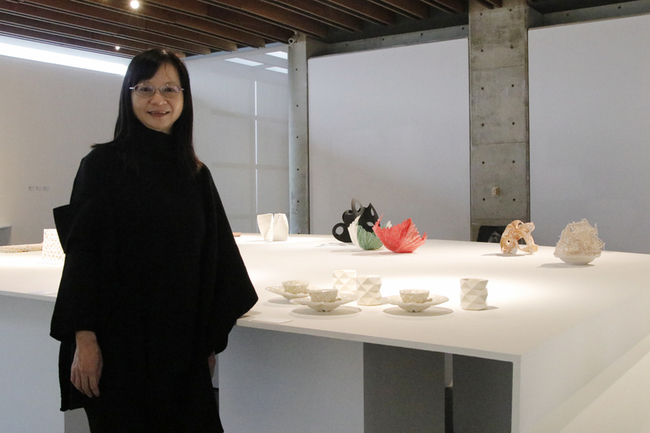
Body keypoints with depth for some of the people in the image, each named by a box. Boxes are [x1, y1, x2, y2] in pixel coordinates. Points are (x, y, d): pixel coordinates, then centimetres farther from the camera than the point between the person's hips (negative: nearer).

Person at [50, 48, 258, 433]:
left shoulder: (196, 173, 8)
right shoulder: (104, 164, -4)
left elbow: (215, 258, 9)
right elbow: (83, 252, -8)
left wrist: (210, 341, 7)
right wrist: (83, 339, -14)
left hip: (183, 341, 4)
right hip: (121, 343, -4)